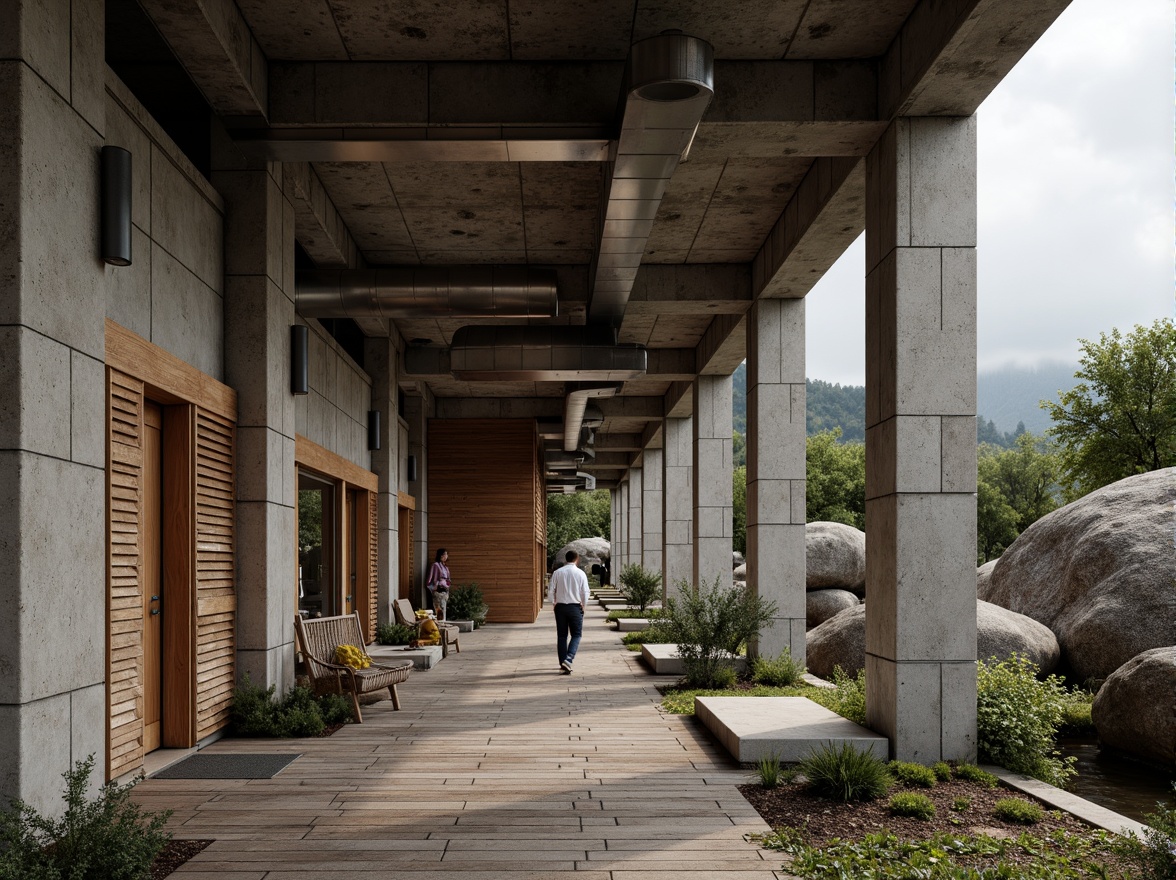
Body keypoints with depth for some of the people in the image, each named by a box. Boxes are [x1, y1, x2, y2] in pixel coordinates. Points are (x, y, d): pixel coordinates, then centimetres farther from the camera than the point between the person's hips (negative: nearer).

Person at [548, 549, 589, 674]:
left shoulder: (557, 572, -2)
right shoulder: (580, 574, -6)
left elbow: (550, 591, -2)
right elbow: (585, 592, -4)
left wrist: (553, 603, 15)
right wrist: (583, 606, 12)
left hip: (560, 607, 2)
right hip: (575, 607, -2)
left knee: (561, 636, 10)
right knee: (576, 635, 6)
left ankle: (563, 665, 11)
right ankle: (568, 659, -15)